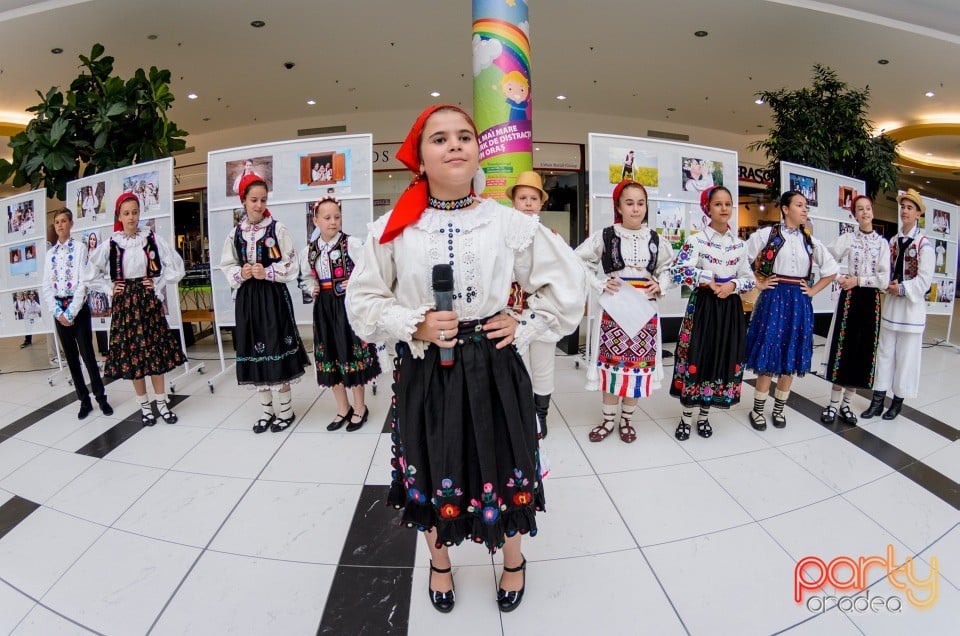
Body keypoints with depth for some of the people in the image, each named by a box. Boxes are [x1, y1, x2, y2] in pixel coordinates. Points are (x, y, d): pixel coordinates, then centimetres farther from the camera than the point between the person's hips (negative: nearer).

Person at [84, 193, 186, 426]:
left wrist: (159, 284, -5)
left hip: (149, 300, -1)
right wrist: (109, 288, 0)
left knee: (156, 350, 4)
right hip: (124, 302, 1)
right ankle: (144, 405, 17)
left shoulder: (153, 239, -4)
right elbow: (89, 274, 8)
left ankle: (161, 402, 15)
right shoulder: (110, 244, -1)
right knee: (131, 352, 5)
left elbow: (176, 266, -2)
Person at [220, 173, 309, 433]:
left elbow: (291, 265, -4)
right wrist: (240, 274, -8)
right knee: (254, 350, 8)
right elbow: (227, 266, 11)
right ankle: (267, 409, 23)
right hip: (247, 297, 4)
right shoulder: (236, 233, 7)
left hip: (273, 295, -4)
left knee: (276, 349, -2)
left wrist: (267, 272, -15)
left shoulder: (277, 228, -4)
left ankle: (285, 409, 13)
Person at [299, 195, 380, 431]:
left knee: (351, 352, 1)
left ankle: (359, 407, 19)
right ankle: (343, 409, 26)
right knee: (329, 354, 10)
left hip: (348, 304, -5)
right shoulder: (309, 251, 6)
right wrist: (312, 289, 2)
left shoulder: (351, 243, -9)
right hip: (324, 306, 5)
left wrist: (355, 284, -18)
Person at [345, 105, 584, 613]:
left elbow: (567, 286, 4)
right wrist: (415, 324, -14)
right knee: (431, 476, 18)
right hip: (423, 372, 1)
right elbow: (362, 302, 1)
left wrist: (525, 326, -5)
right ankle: (439, 562, 51)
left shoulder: (511, 223, -5)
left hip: (494, 371, 0)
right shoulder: (393, 229, -6)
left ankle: (513, 561, 50)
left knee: (503, 472, 16)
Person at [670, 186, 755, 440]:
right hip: (703, 305, -4)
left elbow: (750, 279, 10)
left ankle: (704, 416, 24)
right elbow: (679, 271, -20)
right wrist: (708, 281, -16)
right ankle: (687, 416, 14)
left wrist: (732, 285, -10)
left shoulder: (739, 244, 8)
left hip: (730, 307, 5)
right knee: (697, 358, -2)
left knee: (723, 360, 8)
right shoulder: (697, 240, -7)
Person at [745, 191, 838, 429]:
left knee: (792, 357, 8)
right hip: (773, 297, -4)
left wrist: (813, 290, 7)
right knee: (768, 355, -2)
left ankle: (779, 408, 22)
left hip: (799, 301, 4)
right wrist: (759, 283, -5)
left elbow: (831, 270, 17)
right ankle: (758, 409, 11)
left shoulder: (810, 240, 9)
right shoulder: (767, 234, -3)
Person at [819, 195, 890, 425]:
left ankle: (846, 404, 16)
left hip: (871, 299, 2)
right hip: (849, 298, -2)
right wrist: (839, 277, -16)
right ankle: (833, 404, 7)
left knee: (864, 350, 5)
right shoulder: (847, 238, 3)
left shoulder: (882, 242, 6)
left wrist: (858, 280, -11)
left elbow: (884, 279, -1)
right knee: (843, 346, -2)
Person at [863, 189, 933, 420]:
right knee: (885, 352, 8)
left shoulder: (924, 244, -10)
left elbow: (924, 279, -13)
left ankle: (898, 400, 18)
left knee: (906, 355, 5)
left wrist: (902, 288, -15)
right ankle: (878, 401, 15)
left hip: (912, 306, -5)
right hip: (890, 303, 5)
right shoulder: (893, 241, 7)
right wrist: (889, 286, -4)